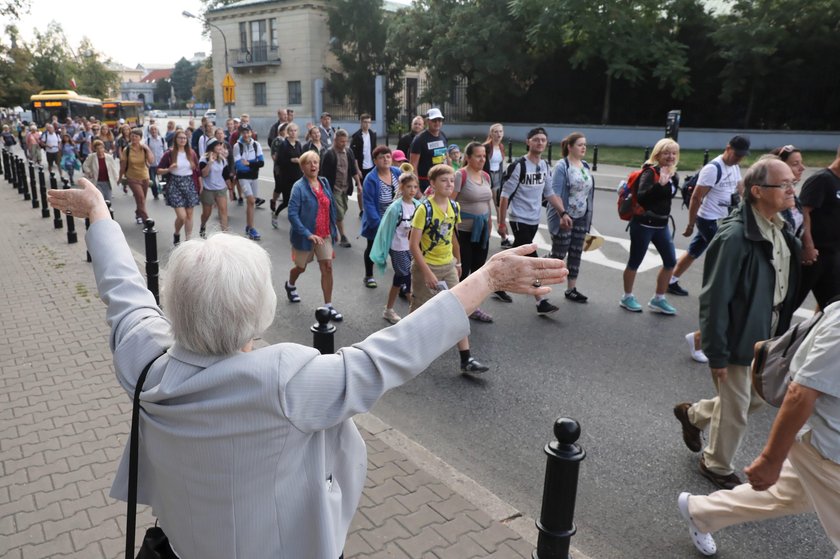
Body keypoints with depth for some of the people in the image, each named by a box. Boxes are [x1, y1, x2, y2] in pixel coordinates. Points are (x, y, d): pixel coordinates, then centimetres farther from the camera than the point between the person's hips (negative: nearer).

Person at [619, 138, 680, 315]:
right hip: (643, 224, -8)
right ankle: (627, 298, 22)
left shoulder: (672, 173, 9)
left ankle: (658, 300, 20)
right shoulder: (650, 171, -15)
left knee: (670, 261, 7)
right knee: (635, 261, 5)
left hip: (661, 225, 8)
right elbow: (641, 197, -28)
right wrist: (659, 184, -38)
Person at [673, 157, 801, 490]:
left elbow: (787, 288, 12)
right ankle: (717, 467, 35)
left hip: (765, 337, 8)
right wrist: (716, 353, -20)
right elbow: (714, 298, -23)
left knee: (754, 399, 23)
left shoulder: (780, 230, 2)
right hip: (738, 340, -8)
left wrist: (781, 335, 12)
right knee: (736, 410, 10)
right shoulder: (735, 236, -25)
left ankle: (692, 415, 46)